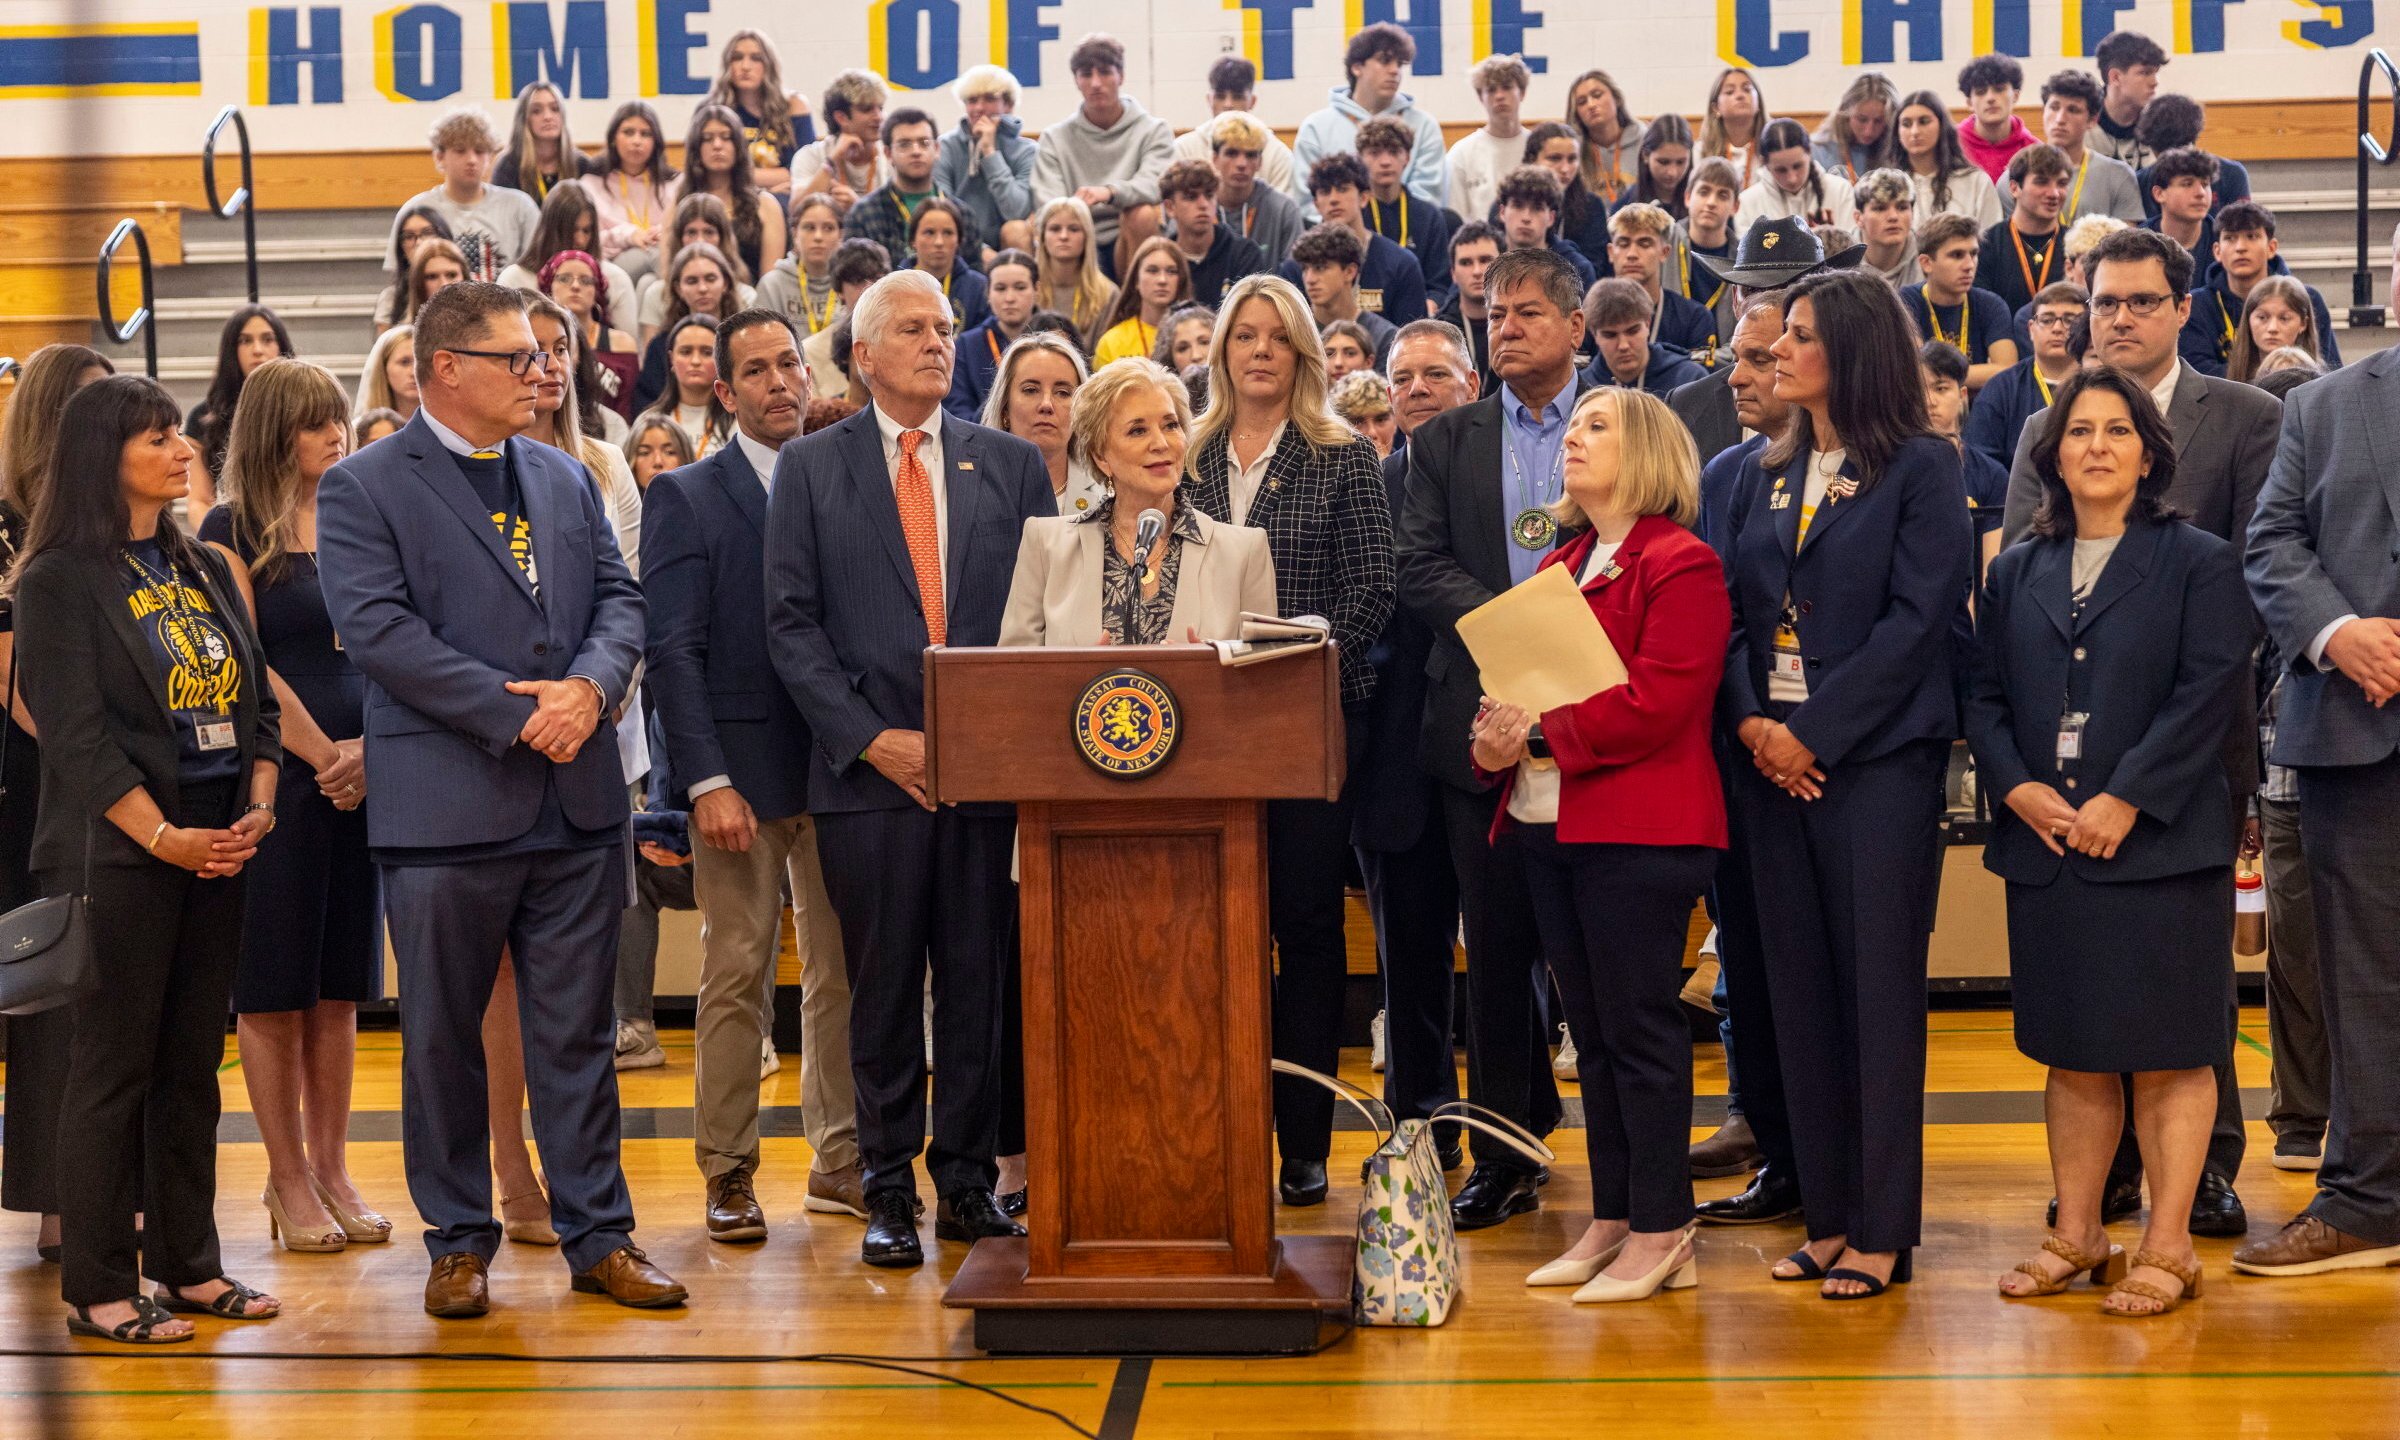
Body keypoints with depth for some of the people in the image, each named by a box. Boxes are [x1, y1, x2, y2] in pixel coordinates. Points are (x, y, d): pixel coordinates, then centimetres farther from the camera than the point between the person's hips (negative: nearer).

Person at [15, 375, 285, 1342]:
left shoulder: (206, 571, 14)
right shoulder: (60, 581, -5)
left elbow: (255, 701, 13)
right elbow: (78, 735, -12)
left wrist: (259, 808, -3)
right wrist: (163, 838, -17)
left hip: (218, 854, 6)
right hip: (114, 858, -6)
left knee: (193, 1065, 10)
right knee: (113, 1068, -2)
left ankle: (188, 1262, 18)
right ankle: (98, 1287, 5)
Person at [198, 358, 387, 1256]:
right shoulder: (232, 531, -1)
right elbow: (245, 667, -7)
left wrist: (372, 752, -7)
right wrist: (324, 754, -9)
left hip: (363, 778, 5)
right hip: (275, 776, -4)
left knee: (341, 985, 7)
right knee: (274, 986, 1)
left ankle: (331, 1170, 14)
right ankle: (288, 1180, 8)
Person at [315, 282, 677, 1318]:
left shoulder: (567, 481, 15)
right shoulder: (362, 490, -3)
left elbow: (619, 602, 10)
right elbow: (380, 631, -13)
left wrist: (589, 684, -12)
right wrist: (518, 715, -17)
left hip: (577, 802, 4)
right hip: (447, 803, -4)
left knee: (577, 1030, 9)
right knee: (443, 1034, 7)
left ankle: (598, 1235, 17)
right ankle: (459, 1241, 20)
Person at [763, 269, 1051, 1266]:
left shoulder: (1011, 464, 11)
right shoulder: (810, 467, 6)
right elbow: (792, 624, 0)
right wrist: (871, 738, -9)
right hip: (869, 771, -1)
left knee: (979, 984, 5)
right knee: (884, 990, 4)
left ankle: (969, 1183, 16)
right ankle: (889, 1192, 14)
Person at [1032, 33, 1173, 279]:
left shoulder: (1154, 130, 5)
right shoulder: (1055, 139, 8)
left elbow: (1155, 184, -15)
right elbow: (1048, 207, -4)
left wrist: (1110, 191, -35)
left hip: (1128, 246, 0)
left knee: (1142, 214, -31)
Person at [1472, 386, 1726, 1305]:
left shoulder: (1681, 566, -8)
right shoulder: (1559, 567, 18)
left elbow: (1656, 704, -18)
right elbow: (1519, 678, 17)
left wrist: (1539, 736, -17)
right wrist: (1494, 737, -5)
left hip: (1638, 831, -8)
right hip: (1550, 824, 8)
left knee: (1639, 1027, -4)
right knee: (1591, 1030, 12)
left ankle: (1660, 1233, 4)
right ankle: (1611, 1221, 19)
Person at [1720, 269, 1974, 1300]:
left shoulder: (1919, 469, -3)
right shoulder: (1764, 476, 15)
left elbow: (1916, 619, -11)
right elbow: (1735, 613, 10)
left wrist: (1811, 735, -15)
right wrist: (1752, 723, -7)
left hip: (1877, 759, -6)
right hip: (1774, 760, 6)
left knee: (1880, 988, -3)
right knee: (1801, 987, 7)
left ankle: (1883, 1231, 4)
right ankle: (1828, 1215, 16)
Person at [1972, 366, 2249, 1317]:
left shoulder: (2199, 563, 1)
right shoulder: (2017, 574, 14)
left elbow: (2206, 693, -8)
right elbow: (1985, 697, 10)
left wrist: (2125, 801, -16)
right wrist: (2017, 786, -8)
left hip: (2160, 841, -4)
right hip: (2046, 842, 4)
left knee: (2167, 1050, -1)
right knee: (2072, 1050, 9)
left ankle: (2167, 1248, 5)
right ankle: (2076, 1237, 18)